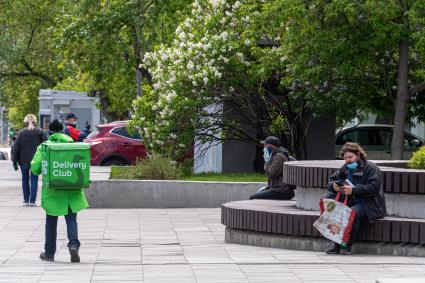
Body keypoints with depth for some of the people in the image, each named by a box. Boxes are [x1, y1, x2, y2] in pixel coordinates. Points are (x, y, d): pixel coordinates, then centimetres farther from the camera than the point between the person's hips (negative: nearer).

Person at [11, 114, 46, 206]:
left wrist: (14, 161, 0)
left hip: (24, 160, 1)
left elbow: (16, 147, -4)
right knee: (34, 179, 4)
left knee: (25, 179, 14)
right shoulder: (39, 132, -4)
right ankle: (32, 200, -2)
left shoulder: (22, 133, -3)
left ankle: (26, 200, 14)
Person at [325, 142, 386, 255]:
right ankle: (337, 245, -20)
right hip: (351, 201, 6)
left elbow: (374, 187, -19)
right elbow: (331, 181, 17)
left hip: (368, 204, -6)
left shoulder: (371, 167, -6)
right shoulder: (345, 168, 16)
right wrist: (334, 186, -10)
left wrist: (353, 190, -27)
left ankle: (347, 246, -27)